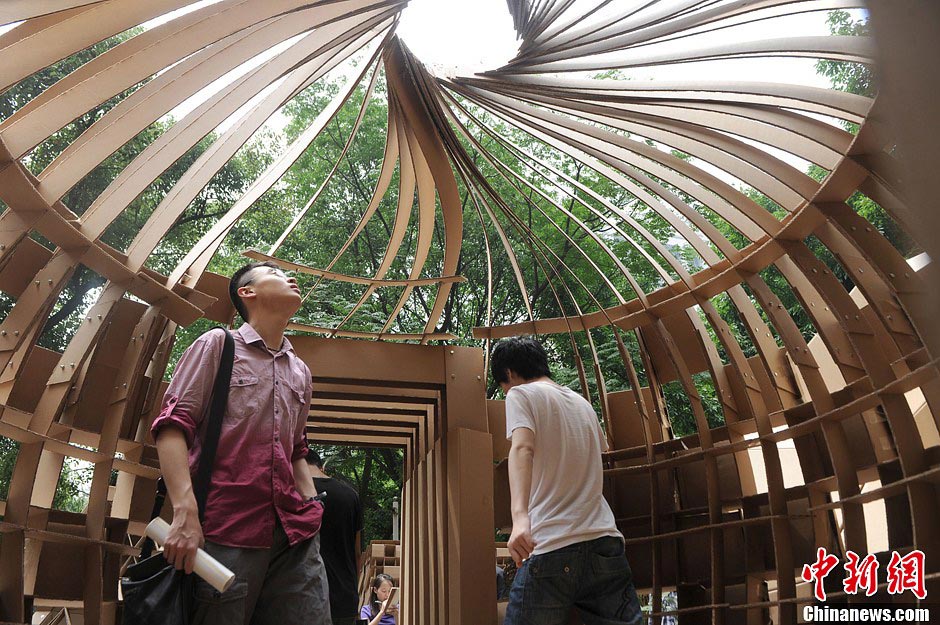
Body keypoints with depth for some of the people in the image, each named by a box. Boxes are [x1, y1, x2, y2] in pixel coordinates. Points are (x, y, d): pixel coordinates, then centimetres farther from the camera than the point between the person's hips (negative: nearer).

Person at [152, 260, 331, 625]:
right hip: (226, 529, -5)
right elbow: (172, 424, -5)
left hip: (295, 533, 5)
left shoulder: (301, 373, 21)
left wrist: (313, 511, 12)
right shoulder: (218, 345, 5)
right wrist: (185, 512, -18)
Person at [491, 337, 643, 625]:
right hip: (606, 541, 6)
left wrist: (519, 515, -32)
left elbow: (522, 448, -18)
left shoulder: (521, 394, 2)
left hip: (551, 549, -6)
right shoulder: (582, 403, 21)